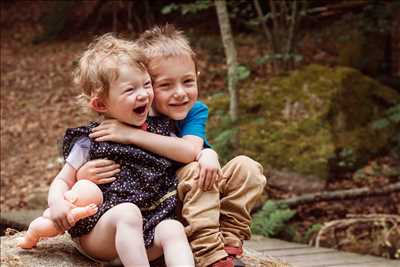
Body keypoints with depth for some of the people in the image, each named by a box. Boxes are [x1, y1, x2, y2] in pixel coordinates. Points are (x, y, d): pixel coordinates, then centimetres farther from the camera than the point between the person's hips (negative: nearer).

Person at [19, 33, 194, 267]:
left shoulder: (160, 129, 11)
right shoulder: (91, 141, 0)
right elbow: (63, 180, 6)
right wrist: (57, 201, -17)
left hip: (145, 236, 3)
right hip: (96, 236, -3)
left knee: (173, 229, -27)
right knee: (128, 212, -34)